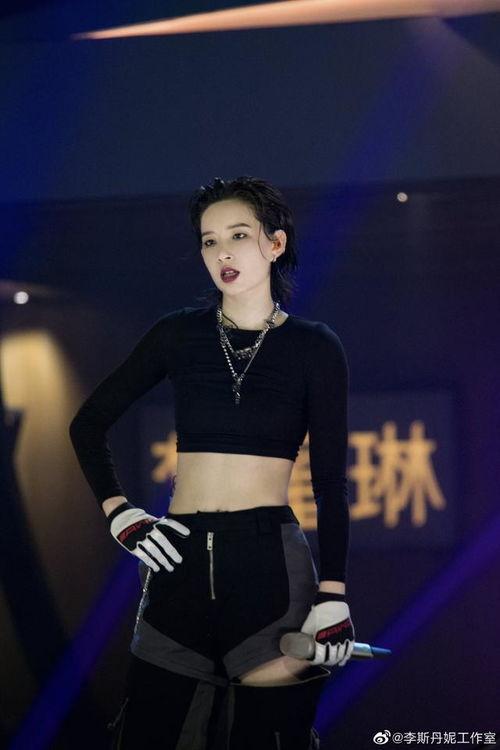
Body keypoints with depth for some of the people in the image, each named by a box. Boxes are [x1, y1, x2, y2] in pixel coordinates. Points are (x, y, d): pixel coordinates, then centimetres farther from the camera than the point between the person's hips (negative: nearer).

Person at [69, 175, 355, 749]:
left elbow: (329, 483, 1)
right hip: (182, 562, 3)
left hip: (270, 562, -2)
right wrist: (118, 514, 3)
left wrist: (333, 597, -6)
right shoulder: (178, 335, 8)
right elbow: (89, 424, 16)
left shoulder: (313, 347, 3)